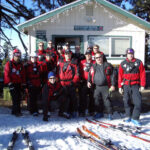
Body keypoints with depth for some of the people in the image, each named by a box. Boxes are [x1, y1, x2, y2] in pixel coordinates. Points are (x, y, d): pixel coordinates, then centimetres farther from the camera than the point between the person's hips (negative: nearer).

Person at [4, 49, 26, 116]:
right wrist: (10, 83, -13)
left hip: (19, 84, 5)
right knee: (15, 98, -12)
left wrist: (23, 84, 9)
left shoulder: (21, 65, 13)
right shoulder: (9, 64, -2)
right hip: (12, 84, -5)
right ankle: (16, 111, -7)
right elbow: (6, 75, -6)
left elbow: (23, 75, 14)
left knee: (19, 98, 5)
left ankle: (14, 111, 16)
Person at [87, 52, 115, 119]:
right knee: (97, 100, 10)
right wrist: (89, 81, 5)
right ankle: (99, 112, 24)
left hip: (105, 86, -4)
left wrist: (112, 85, -7)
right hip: (97, 87, 5)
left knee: (107, 100, -5)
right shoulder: (93, 66, 12)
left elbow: (112, 75, -2)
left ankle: (110, 113, 7)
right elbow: (90, 74, 20)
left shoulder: (107, 65, -1)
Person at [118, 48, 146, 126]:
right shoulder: (123, 64, 5)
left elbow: (142, 74, 0)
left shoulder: (138, 62, 2)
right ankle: (128, 116, 23)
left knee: (138, 102, -7)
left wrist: (142, 85, -5)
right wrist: (120, 86, 3)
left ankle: (135, 118, 3)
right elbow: (120, 76, 6)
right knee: (127, 102, 8)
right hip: (126, 85, 1)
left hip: (136, 85, -1)